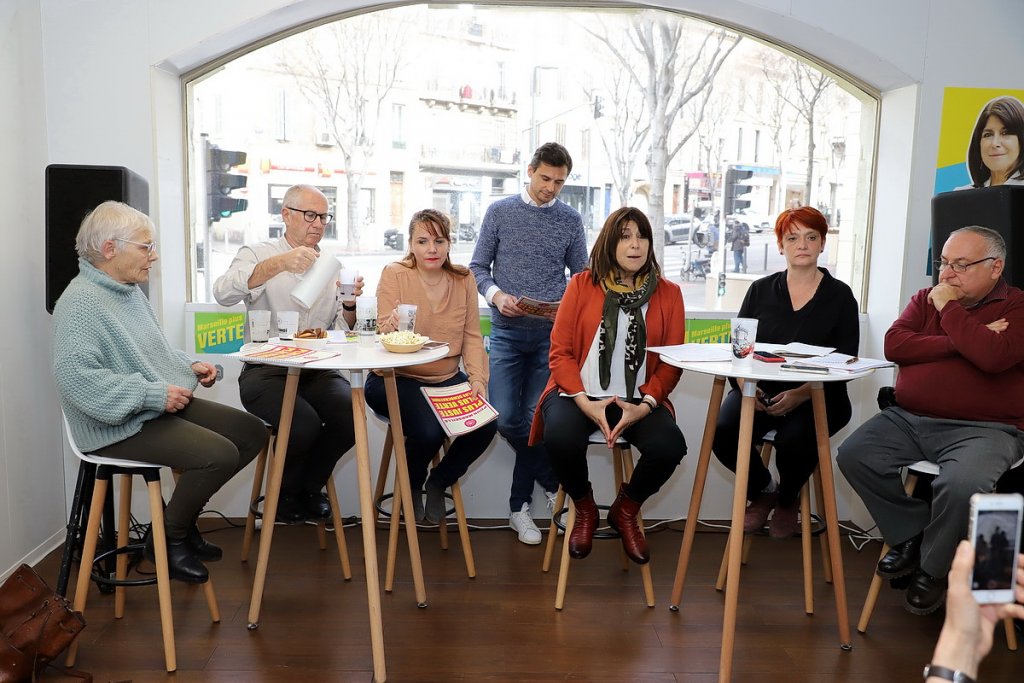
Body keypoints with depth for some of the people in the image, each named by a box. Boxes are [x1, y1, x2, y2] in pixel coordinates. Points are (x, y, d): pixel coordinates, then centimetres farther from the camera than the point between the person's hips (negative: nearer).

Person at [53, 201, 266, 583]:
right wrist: (153, 394, -27)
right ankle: (166, 540, 0)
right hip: (120, 426, -10)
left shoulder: (129, 290, 13)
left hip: (167, 405, 10)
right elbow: (73, 374, -28)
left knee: (252, 433, 2)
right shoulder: (81, 301, -17)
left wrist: (189, 367, 6)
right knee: (221, 454, -26)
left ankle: (182, 519, 16)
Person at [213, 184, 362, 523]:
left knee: (351, 415, -24)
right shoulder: (258, 255, 4)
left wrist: (350, 303, -6)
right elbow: (223, 292, -18)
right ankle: (287, 493, 5)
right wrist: (279, 263, -29)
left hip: (318, 369, 4)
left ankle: (309, 486, 6)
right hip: (267, 370, -4)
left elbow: (342, 330, 15)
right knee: (304, 423, -30)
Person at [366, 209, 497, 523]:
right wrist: (393, 327, -35)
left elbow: (472, 336, 3)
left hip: (447, 379, 4)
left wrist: (478, 379, -10)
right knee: (428, 430, -29)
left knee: (486, 425, -18)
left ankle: (440, 481, 12)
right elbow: (384, 337, -11)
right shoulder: (394, 274, -6)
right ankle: (411, 484, 10)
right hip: (397, 379, -4)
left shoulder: (464, 279, 4)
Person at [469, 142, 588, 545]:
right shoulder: (500, 212, 6)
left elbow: (580, 276, 11)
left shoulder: (571, 220, 7)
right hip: (507, 331, 0)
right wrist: (496, 295, -13)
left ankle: (520, 505, 17)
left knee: (534, 419, -2)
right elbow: (478, 267, 7)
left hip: (551, 333, 0)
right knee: (506, 418, -10)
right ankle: (553, 481, 16)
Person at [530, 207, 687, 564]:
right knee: (561, 438, -32)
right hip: (580, 394, -1)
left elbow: (671, 361, 3)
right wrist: (585, 402, -16)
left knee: (669, 446, -28)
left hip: (638, 400, 1)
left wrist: (644, 406, -14)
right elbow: (560, 351, -1)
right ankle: (584, 510, 5)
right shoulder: (581, 285, 3)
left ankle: (625, 510, 9)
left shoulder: (668, 293, 7)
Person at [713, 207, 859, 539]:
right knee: (724, 433, -26)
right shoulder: (761, 290, 13)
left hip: (817, 397, -2)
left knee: (793, 440, -33)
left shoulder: (839, 295, 6)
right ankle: (763, 490, 9)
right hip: (760, 391, 2)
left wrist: (800, 394, -18)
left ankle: (788, 499, 7)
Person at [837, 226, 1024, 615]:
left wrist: (949, 310, -10)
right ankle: (910, 536, 6)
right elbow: (894, 345, -2)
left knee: (961, 484, -32)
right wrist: (961, 341, -11)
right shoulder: (927, 299, 14)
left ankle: (933, 568, -2)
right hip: (908, 419, 5)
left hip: (983, 429, -5)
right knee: (853, 455, -15)